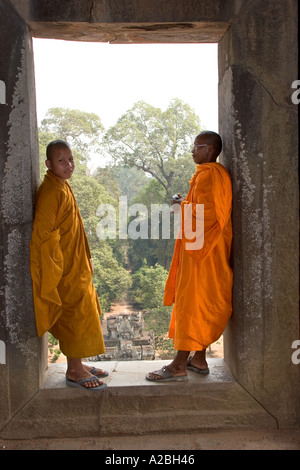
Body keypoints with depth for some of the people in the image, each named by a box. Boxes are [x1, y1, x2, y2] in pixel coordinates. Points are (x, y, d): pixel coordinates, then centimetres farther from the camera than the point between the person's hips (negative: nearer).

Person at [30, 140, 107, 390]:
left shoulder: (63, 187, 12)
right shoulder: (51, 191, -18)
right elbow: (43, 233, -23)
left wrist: (86, 259, 20)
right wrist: (56, 268, -22)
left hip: (75, 266, 10)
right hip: (64, 269, -10)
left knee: (78, 314, 16)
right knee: (75, 315, -1)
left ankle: (77, 364, 30)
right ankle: (74, 371, 14)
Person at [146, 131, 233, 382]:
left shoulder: (208, 175, -15)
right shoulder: (218, 173, 17)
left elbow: (205, 213, -25)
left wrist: (184, 204, -9)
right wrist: (187, 203, 11)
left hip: (201, 249, -11)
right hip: (209, 248, 11)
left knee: (191, 302, -6)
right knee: (204, 303, 13)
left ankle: (180, 365, 2)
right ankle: (199, 358, 23)